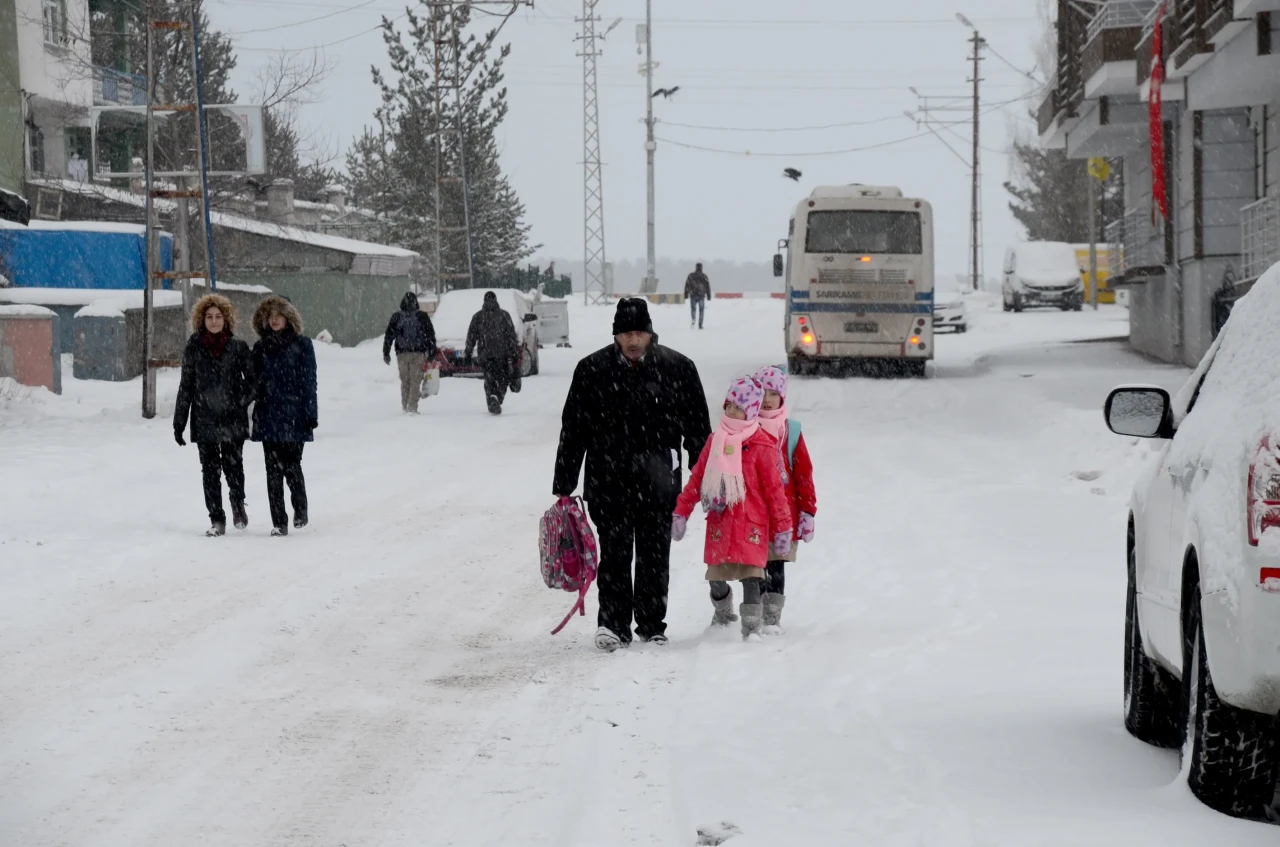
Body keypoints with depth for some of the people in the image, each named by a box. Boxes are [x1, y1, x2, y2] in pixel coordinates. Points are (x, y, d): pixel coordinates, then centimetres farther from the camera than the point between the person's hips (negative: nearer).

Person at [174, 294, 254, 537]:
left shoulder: (238, 347, 1)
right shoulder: (194, 348, 3)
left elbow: (251, 379, 9)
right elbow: (186, 386, 6)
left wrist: (242, 401, -8)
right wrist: (179, 423, 6)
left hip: (232, 420, -1)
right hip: (204, 420, 1)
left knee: (233, 467, -1)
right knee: (210, 470, 2)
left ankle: (238, 504, 27)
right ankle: (217, 520, 10)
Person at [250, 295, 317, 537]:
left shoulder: (301, 345, 1)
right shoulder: (261, 348, 10)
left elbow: (309, 381, -1)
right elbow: (255, 382, 12)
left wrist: (310, 413, -5)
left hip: (294, 416, -3)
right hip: (269, 416, 3)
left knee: (291, 466, -4)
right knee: (274, 471, 1)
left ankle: (300, 509, 21)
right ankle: (279, 522, 4)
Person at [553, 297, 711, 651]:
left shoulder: (677, 368, 2)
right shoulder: (592, 370, 1)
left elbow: (699, 429, 8)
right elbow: (573, 430, 5)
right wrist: (563, 485, 4)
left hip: (658, 484, 1)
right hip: (608, 479, -1)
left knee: (654, 555, 7)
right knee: (615, 553, -7)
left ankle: (652, 625, 17)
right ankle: (613, 624, -6)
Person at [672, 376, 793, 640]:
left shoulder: (761, 445, -5)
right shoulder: (716, 440, 9)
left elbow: (774, 487, -4)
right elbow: (697, 478, 13)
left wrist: (782, 527, -3)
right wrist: (681, 512, 11)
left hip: (750, 522, -5)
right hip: (719, 521, 5)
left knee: (750, 574, -13)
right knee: (716, 575, 10)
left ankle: (753, 627, -7)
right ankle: (722, 618, 34)